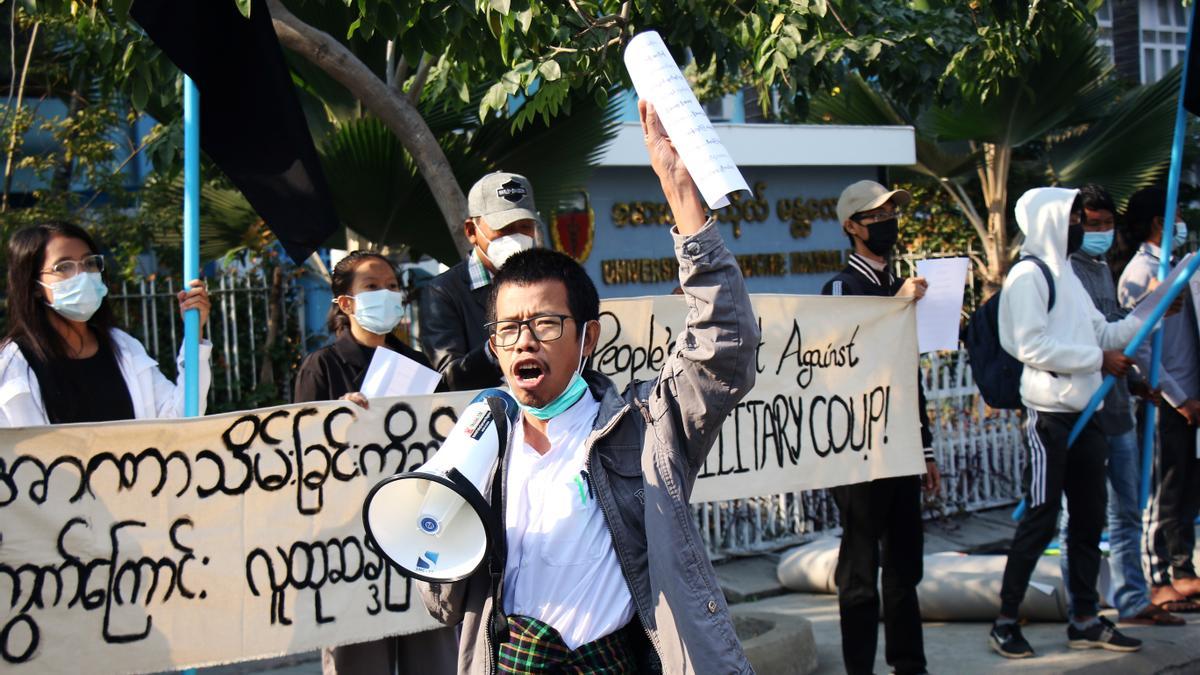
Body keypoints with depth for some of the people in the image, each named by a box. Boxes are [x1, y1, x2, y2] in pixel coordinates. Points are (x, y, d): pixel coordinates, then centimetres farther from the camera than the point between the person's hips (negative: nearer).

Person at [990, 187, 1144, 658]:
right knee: (1041, 521, -6)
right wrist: (1098, 359, -17)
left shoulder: (1066, 274, 19)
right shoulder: (1028, 275, -9)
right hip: (1050, 417, -9)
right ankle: (1005, 621, 2)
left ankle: (1085, 620, 18)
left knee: (1089, 519, 10)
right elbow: (1030, 346, -19)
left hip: (1085, 415, 9)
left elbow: (1103, 333, 21)